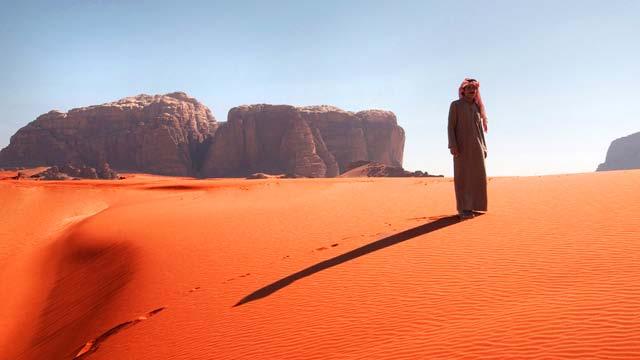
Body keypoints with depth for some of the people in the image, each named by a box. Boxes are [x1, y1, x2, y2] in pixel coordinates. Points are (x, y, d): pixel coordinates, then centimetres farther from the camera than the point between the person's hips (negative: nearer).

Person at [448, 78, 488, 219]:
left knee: (477, 176, 4)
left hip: (476, 146, 6)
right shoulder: (456, 105, 0)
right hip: (462, 146, -6)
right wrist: (453, 145, -17)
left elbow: (480, 128, 17)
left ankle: (472, 206, 12)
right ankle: (463, 209, -7)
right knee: (463, 177, -7)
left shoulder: (477, 107, 16)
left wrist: (484, 147, 11)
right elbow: (451, 126, -6)